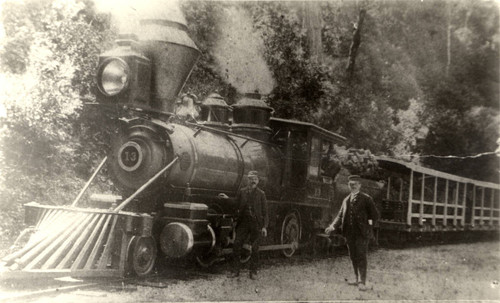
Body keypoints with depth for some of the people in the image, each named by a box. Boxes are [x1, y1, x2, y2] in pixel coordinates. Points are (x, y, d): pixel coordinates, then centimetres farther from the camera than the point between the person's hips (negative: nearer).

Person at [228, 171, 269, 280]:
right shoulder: (242, 192, 7)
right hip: (243, 222, 2)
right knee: (237, 245, -4)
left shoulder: (261, 194, 2)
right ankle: (236, 270, 5)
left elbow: (265, 212, 2)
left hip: (256, 223, -2)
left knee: (254, 248, 3)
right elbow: (237, 207, 10)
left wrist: (264, 226, -6)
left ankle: (253, 272, 13)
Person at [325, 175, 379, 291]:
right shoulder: (346, 200, 16)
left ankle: (362, 282, -6)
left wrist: (368, 228, -3)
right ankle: (357, 279, 22)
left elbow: (375, 215, 3)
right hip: (349, 233, 5)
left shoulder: (366, 199, 1)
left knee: (361, 256, -8)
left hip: (361, 233, -5)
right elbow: (340, 215, 11)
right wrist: (333, 226, -4)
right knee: (353, 256, 11)